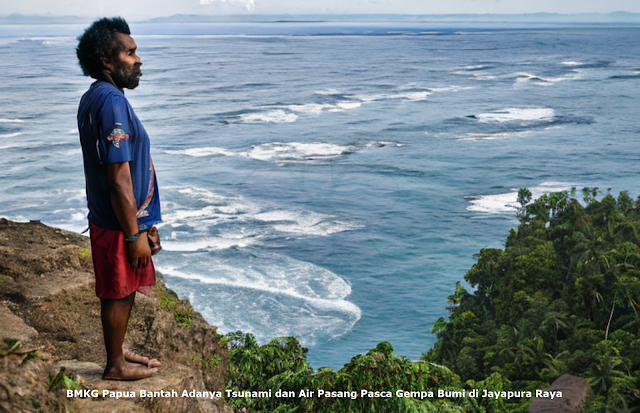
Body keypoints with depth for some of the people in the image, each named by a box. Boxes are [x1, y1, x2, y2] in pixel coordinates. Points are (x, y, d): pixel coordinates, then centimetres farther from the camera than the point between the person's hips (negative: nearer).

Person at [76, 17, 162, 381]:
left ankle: (119, 350, 37)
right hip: (120, 224, -9)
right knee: (119, 294, 6)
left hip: (111, 218, 9)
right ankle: (116, 366, 22)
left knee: (124, 291, 21)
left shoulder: (95, 98, 9)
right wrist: (135, 234, -20)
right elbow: (119, 181, -26)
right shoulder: (112, 102, -24)